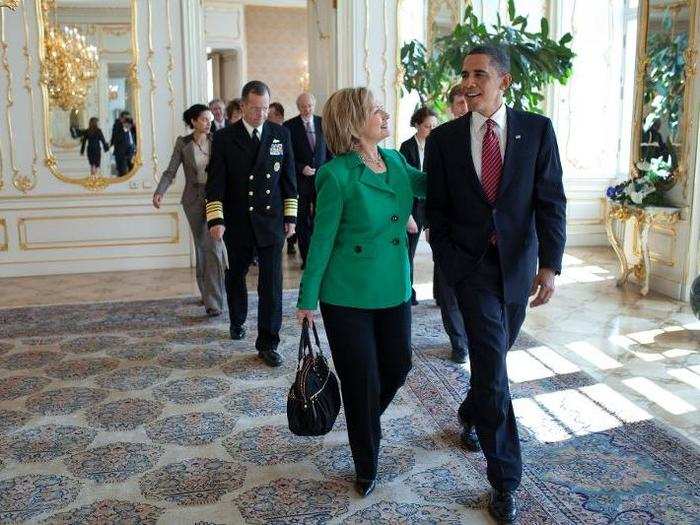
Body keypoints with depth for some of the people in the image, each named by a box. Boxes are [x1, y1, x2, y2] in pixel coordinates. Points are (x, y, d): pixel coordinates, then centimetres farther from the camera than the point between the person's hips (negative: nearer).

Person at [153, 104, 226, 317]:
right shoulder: (182, 143, 0)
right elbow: (171, 171, -4)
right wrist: (160, 192, -20)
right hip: (193, 199, 2)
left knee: (212, 246, -11)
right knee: (201, 247, 11)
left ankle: (213, 301, -9)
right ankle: (206, 291, 27)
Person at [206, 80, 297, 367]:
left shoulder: (281, 134, 2)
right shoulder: (224, 137, -3)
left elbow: (288, 177, 6)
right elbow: (216, 182, -5)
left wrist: (290, 216, 4)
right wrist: (216, 219, -13)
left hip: (271, 221, 0)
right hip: (237, 223, 0)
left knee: (271, 284, -4)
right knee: (235, 276, 17)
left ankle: (267, 344, 3)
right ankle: (237, 322, 42)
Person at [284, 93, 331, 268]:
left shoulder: (323, 123, 7)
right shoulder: (289, 126, -1)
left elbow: (329, 149, 11)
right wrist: (301, 168, -14)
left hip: (322, 178, 1)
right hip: (300, 179, -1)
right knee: (302, 220, 4)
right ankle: (306, 257, 14)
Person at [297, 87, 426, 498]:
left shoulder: (395, 160, 1)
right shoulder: (338, 176, -17)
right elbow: (322, 241, -11)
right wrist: (308, 300, -5)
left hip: (394, 289, 6)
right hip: (349, 296, -6)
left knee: (398, 366, 16)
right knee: (362, 383, 6)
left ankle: (367, 422, 49)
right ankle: (367, 468, 28)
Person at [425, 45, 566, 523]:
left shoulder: (537, 129, -2)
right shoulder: (444, 139, -2)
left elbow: (551, 201, -6)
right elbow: (437, 210, 2)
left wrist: (550, 265, -14)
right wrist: (449, 266, -4)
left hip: (519, 264, 2)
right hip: (472, 266, -2)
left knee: (494, 355, 17)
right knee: (493, 364, -8)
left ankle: (471, 411, 49)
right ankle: (505, 479, 4)